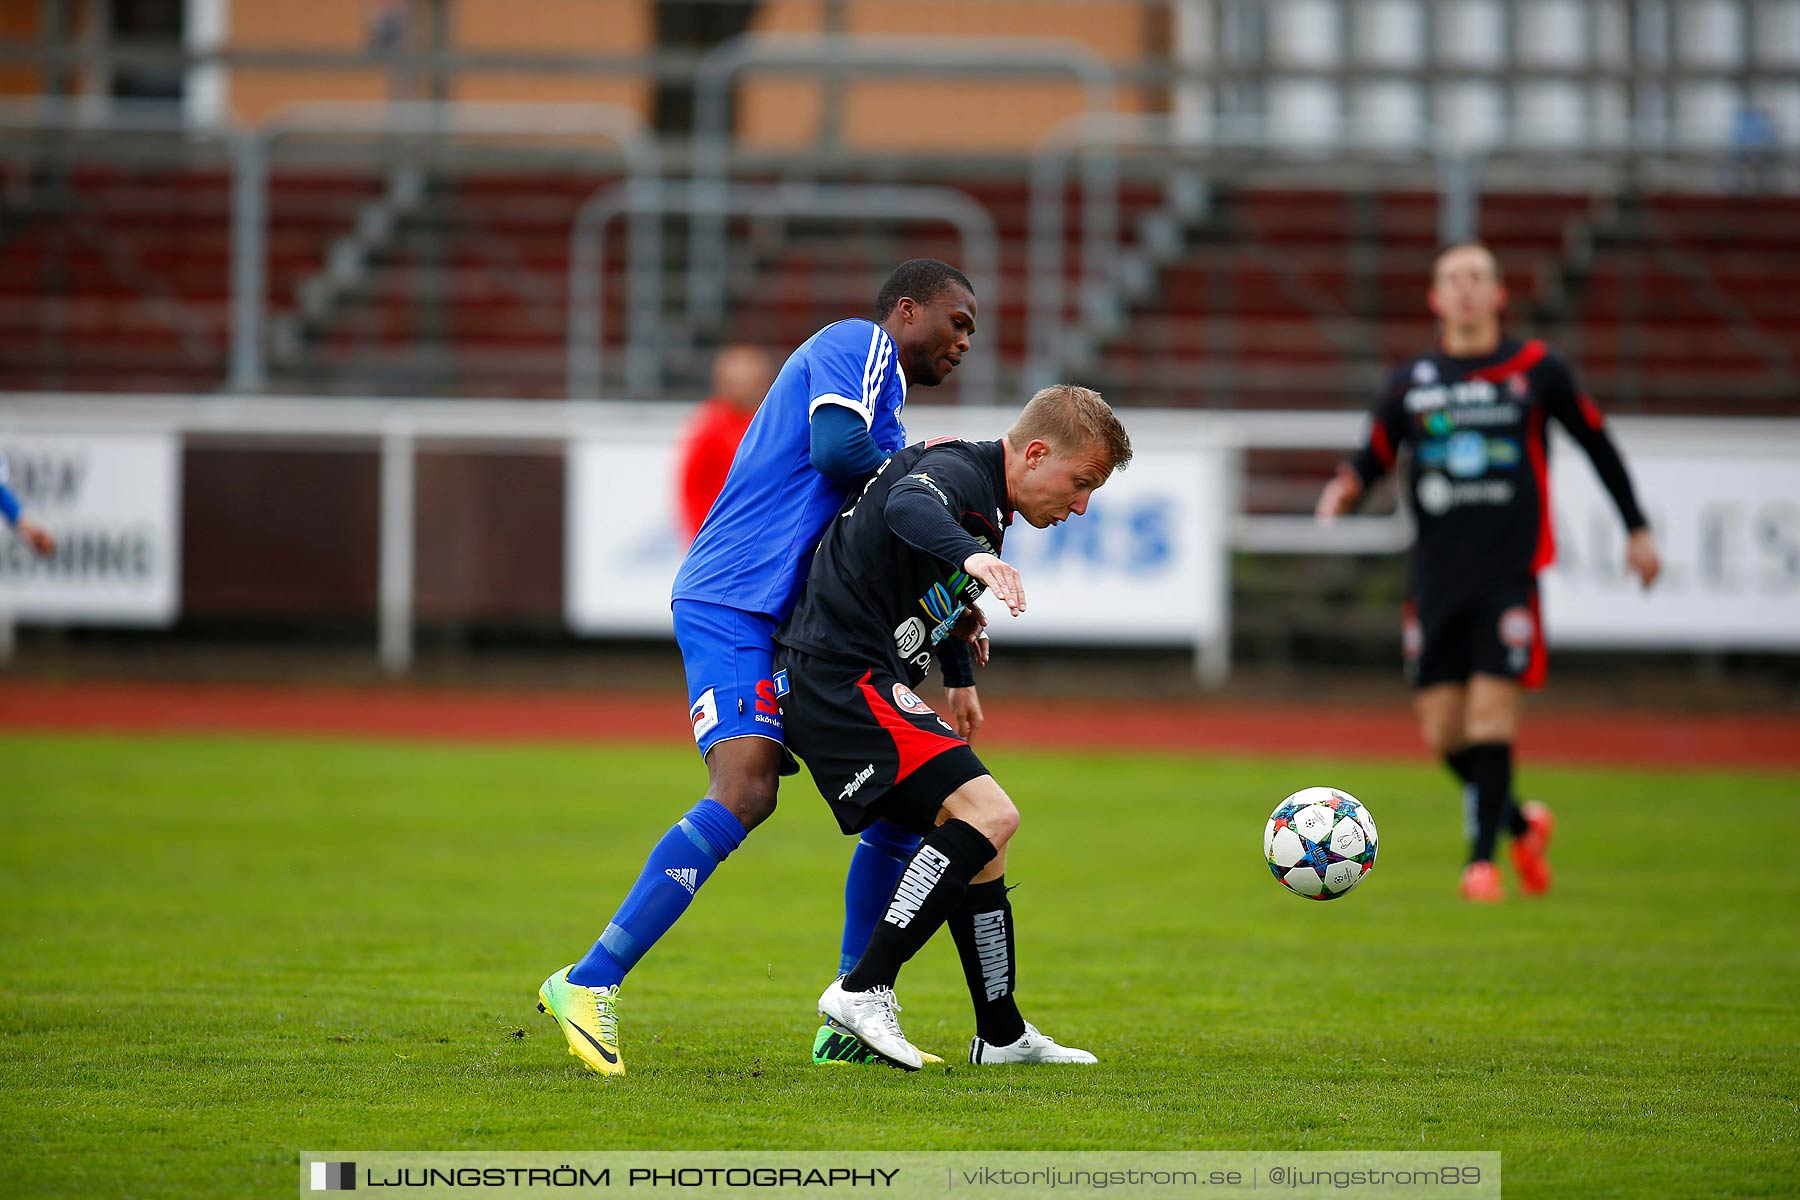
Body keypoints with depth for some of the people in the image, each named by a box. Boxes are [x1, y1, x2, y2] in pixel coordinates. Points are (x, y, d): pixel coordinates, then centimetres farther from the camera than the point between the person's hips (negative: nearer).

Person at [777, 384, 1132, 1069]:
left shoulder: (984, 506, 19)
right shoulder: (959, 471, -13)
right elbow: (908, 507, -39)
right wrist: (974, 555, -56)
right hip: (841, 680, -11)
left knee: (978, 845, 13)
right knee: (988, 815, -21)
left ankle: (1002, 1036, 22)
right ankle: (865, 989, -22)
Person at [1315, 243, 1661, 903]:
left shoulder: (1536, 370, 3)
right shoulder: (1412, 382, 8)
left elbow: (1596, 441, 12)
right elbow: (1375, 454, 11)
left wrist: (1637, 528, 14)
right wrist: (1346, 486, -13)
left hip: (1509, 573, -3)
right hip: (1436, 577, 3)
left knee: (1490, 712, -14)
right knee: (1441, 732, 1)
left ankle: (1483, 857, -4)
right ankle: (1522, 823, 26)